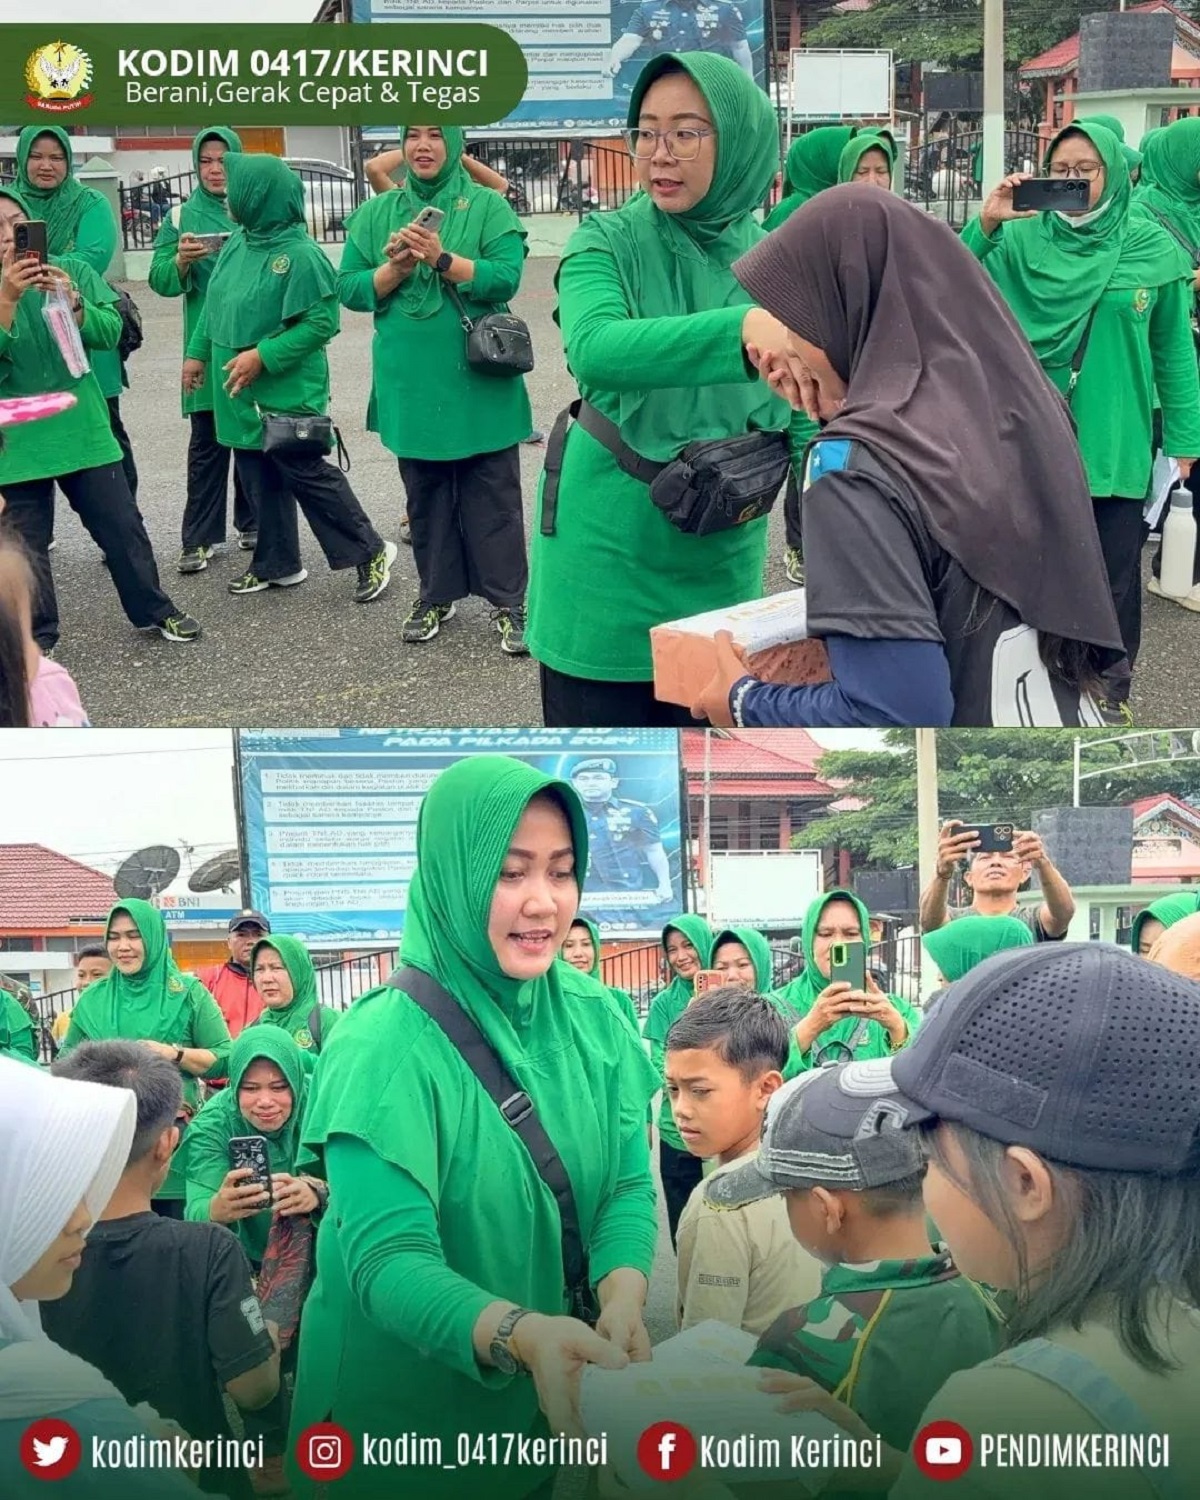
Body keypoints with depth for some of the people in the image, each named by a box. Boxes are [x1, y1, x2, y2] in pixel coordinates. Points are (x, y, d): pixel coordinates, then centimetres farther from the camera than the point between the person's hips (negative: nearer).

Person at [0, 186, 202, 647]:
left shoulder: (72, 270, -2)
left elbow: (109, 332, -11)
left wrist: (72, 301, -28)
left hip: (83, 428, 1)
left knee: (122, 526, 11)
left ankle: (153, 611, 28)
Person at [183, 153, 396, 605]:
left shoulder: (299, 254, -20)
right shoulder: (236, 244, 5)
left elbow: (322, 322, -21)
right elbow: (214, 306, 17)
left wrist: (262, 355, -23)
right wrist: (197, 352, 16)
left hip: (285, 393, -8)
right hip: (240, 393, 8)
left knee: (306, 473, -2)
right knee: (258, 478, 14)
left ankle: (370, 552, 10)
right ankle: (275, 564, 26)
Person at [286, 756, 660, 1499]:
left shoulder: (594, 1015, -5)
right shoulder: (384, 1045, -22)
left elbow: (628, 1182, -5)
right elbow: (386, 1257, -28)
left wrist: (622, 1300, -26)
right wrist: (520, 1333, -45)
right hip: (406, 1401, -4)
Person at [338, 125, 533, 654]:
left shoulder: (488, 206, -1)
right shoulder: (375, 213, 8)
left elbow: (506, 277, -12)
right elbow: (350, 288, 3)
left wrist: (442, 259, -22)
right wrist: (395, 268, -14)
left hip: (479, 382, -3)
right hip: (411, 385, 3)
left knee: (492, 495, 1)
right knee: (425, 495, 12)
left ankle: (508, 602, 8)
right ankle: (436, 596, 24)